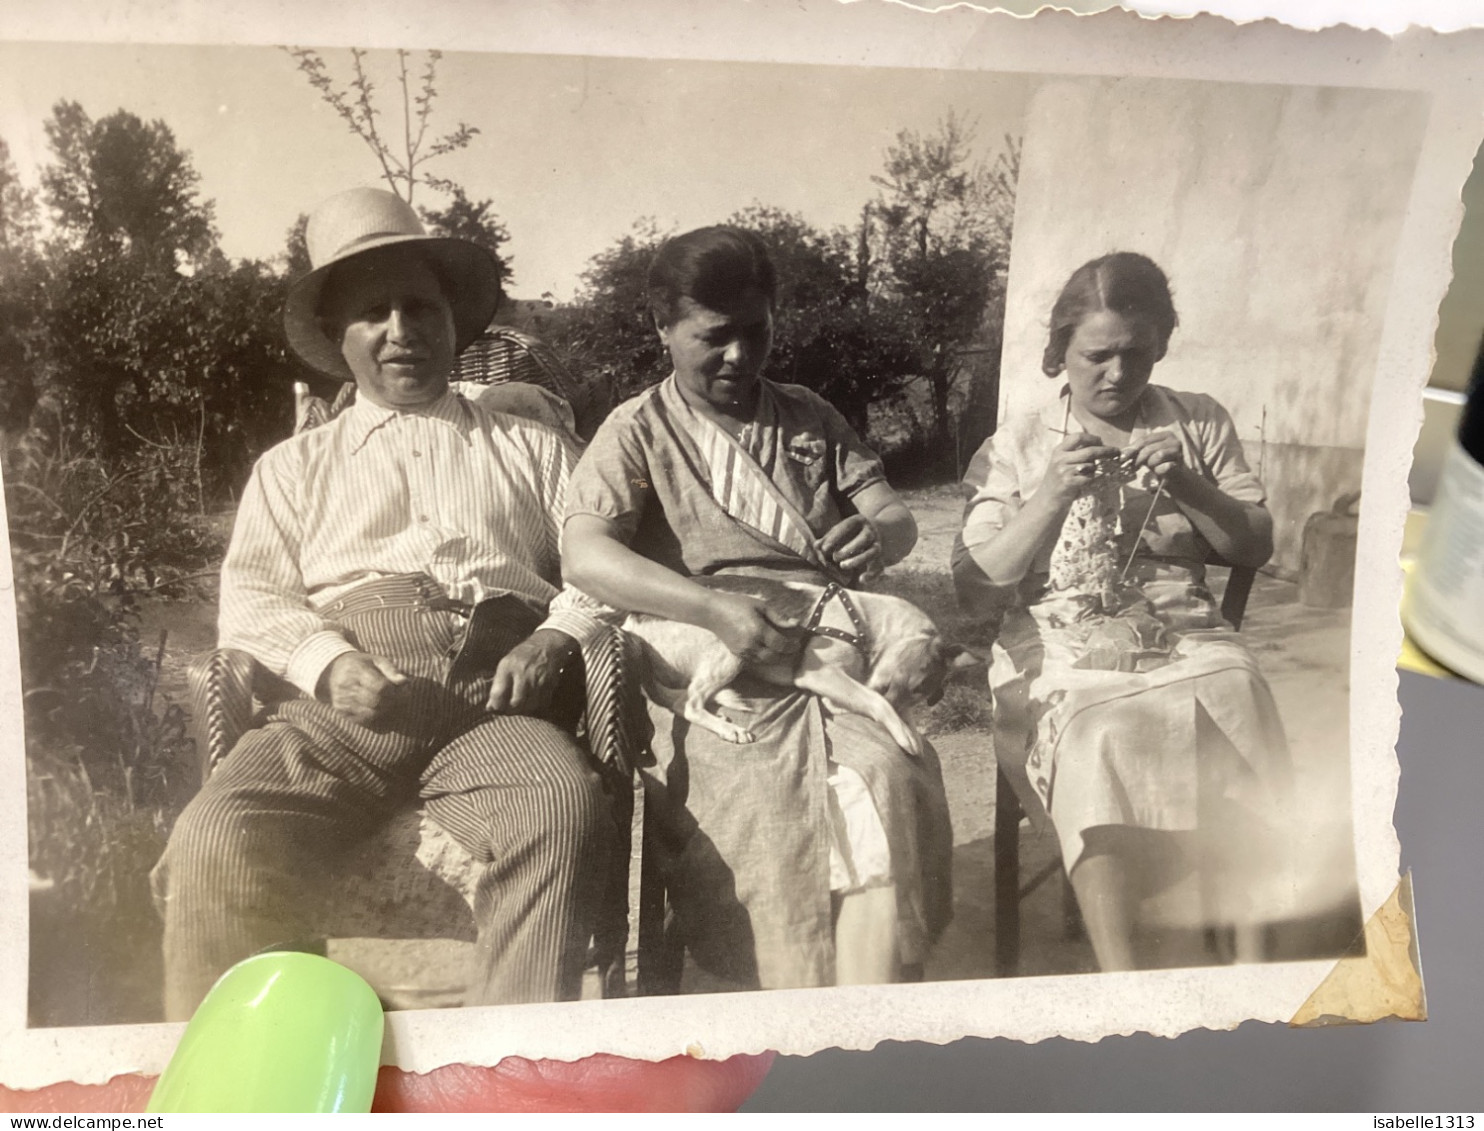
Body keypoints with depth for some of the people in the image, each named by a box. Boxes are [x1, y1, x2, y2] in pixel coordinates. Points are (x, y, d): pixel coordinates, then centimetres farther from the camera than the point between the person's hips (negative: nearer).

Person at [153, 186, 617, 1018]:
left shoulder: (533, 448, 26)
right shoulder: (295, 466, 28)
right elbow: (251, 597, 14)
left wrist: (557, 638, -7)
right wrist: (329, 664, -7)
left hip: (495, 706, -1)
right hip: (342, 708, 1)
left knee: (565, 813, -35)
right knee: (219, 839, -29)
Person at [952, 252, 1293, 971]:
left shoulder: (1198, 422, 19)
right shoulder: (1016, 447, 12)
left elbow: (1255, 548, 16)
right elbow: (977, 594, 4)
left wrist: (1189, 490, -3)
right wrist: (1049, 499, -10)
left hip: (1187, 638, 2)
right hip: (1059, 654, -2)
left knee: (1239, 713, -31)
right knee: (1103, 747, -35)